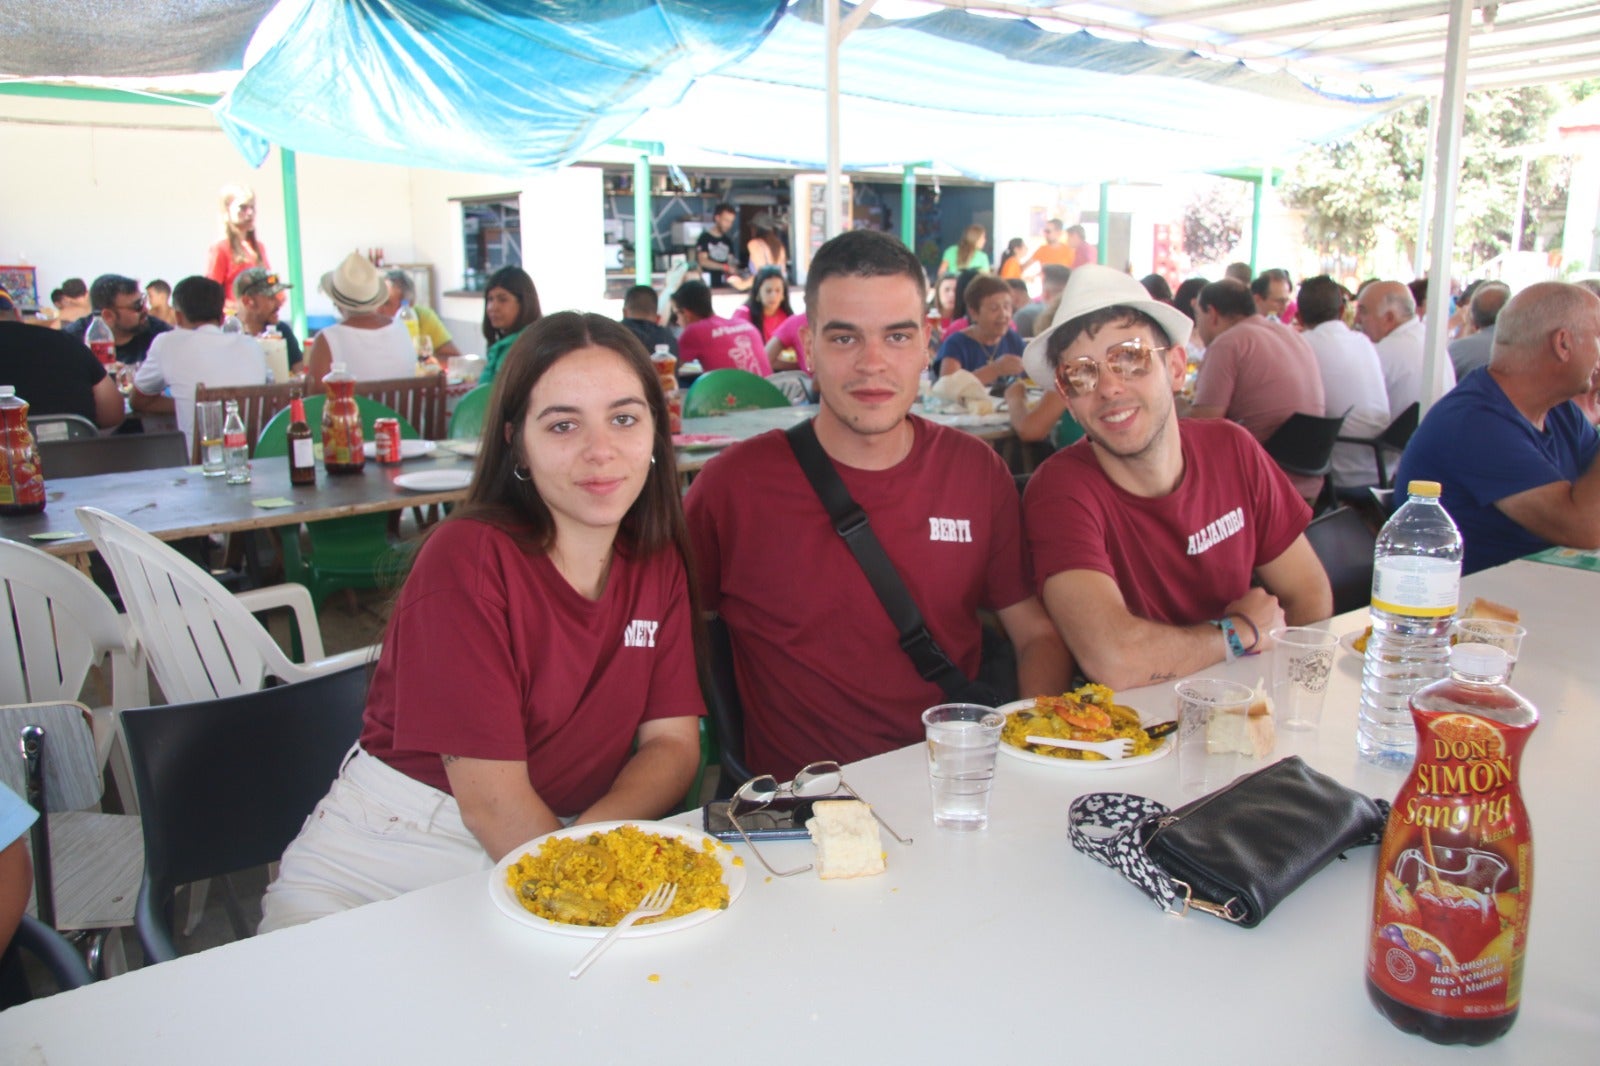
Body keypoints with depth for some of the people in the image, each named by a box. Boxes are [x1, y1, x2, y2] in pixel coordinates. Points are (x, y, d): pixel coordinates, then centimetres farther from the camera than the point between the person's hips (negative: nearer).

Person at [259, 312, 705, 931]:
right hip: (384, 865, -4)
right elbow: (491, 798, -18)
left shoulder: (661, 559, 1)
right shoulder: (468, 559, -16)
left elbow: (674, 743, -2)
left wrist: (584, 850, -18)